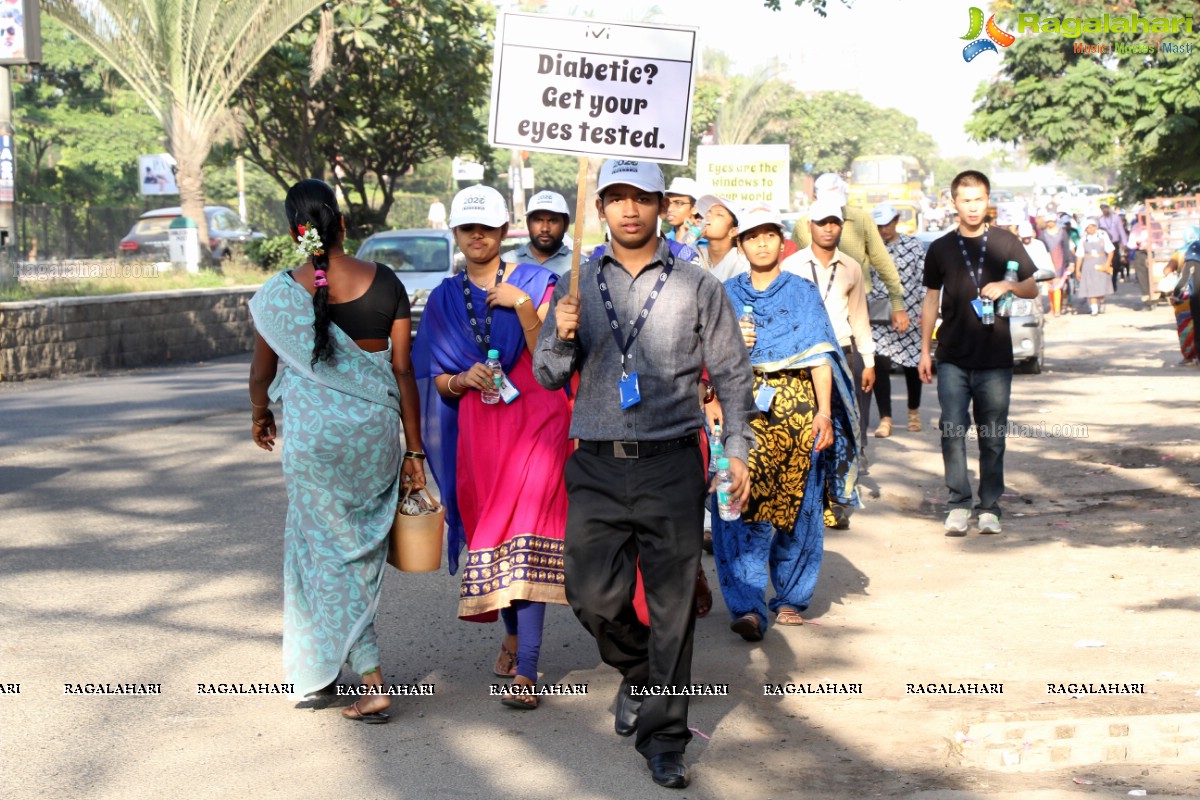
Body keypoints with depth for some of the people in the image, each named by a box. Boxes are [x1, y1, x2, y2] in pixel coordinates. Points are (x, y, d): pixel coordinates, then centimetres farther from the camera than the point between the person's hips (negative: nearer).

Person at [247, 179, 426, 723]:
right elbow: (403, 373, -1)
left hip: (314, 434, -3)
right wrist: (415, 451, 5)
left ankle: (372, 683, 3)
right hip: (376, 430, 3)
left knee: (330, 554, 7)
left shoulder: (281, 293, -8)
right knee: (359, 547, 17)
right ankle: (316, 665, 31)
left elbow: (262, 372, 5)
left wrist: (259, 415, 26)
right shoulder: (385, 283, -3)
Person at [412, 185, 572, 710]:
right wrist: (462, 379, -10)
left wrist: (522, 306, -16)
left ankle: (525, 671, -15)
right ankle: (512, 632, 33)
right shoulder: (445, 298, 11)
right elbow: (435, 379, 11)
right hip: (475, 430, 4)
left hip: (534, 421, -4)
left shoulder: (535, 283, 2)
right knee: (487, 528, 8)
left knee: (526, 533, -14)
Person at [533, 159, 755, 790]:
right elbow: (549, 377, 10)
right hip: (596, 465, 2)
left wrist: (737, 448, 0)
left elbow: (731, 373, 9)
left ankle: (663, 736, 11)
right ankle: (637, 672, 33)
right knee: (593, 596, 1)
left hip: (671, 464, -1)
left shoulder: (698, 286, 6)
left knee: (671, 604, -1)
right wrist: (562, 338, -10)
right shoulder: (577, 286, 9)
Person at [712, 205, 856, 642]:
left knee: (796, 504, 1)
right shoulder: (726, 295, 14)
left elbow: (819, 356, 2)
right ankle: (746, 605, -14)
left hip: (795, 408, 0)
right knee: (740, 504, -12)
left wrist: (823, 412, -8)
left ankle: (790, 598, 15)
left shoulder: (804, 293, 10)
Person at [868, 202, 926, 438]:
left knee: (912, 364, 10)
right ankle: (885, 420, -7)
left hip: (909, 315, 0)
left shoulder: (913, 245, 2)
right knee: (880, 365, -11)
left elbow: (924, 278, 3)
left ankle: (914, 412, 31)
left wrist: (925, 310, -3)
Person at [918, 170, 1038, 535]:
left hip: (995, 358, 0)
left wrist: (1007, 285, -9)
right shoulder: (940, 249, 8)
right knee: (952, 429, -8)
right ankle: (959, 504, 2)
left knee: (993, 437, 4)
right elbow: (931, 300, 14)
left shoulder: (1005, 243, 6)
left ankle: (989, 508, 13)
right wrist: (925, 351, 10)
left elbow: (1033, 289, 13)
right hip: (953, 358, 0)